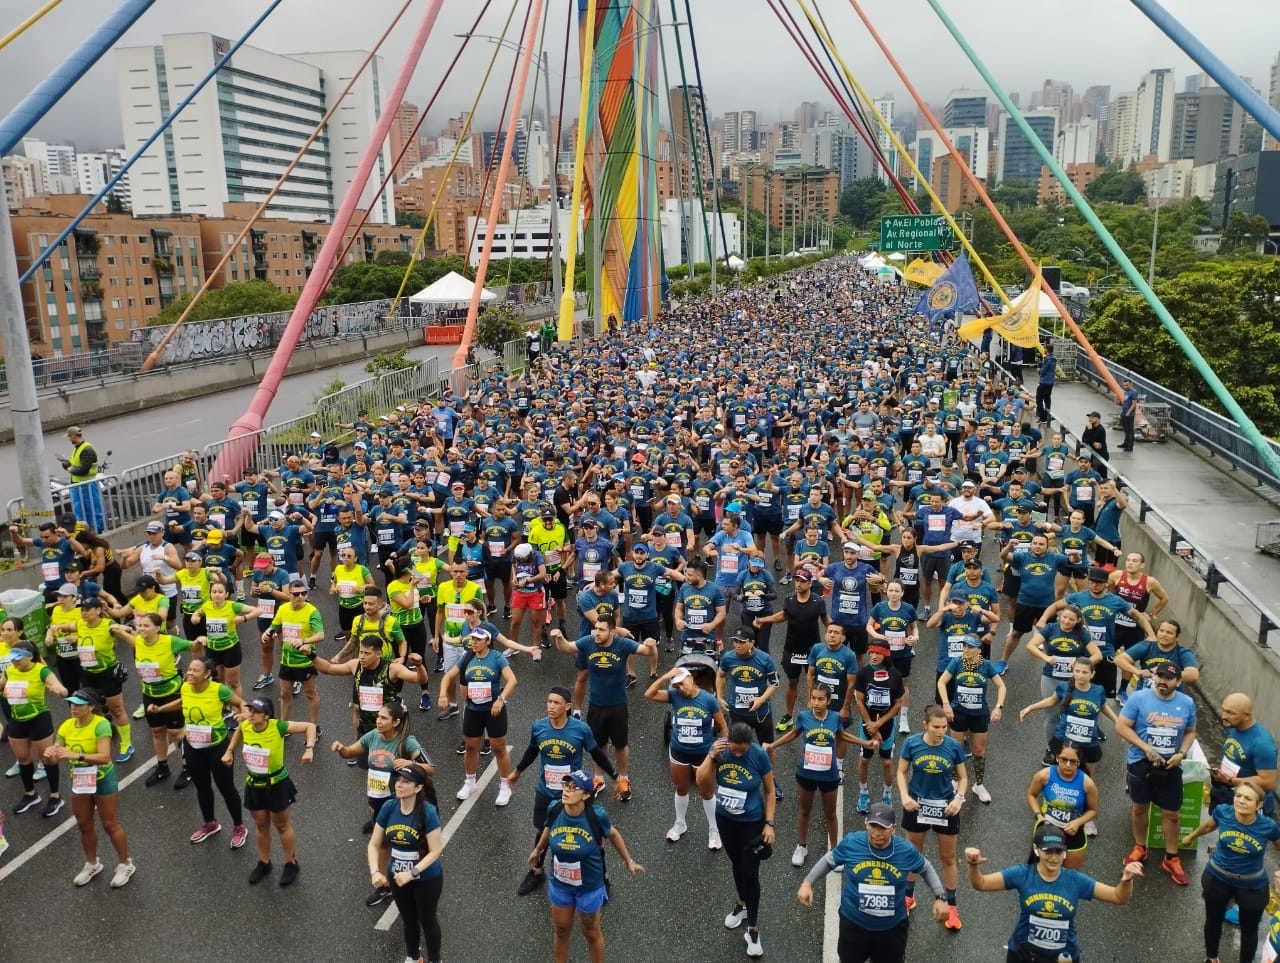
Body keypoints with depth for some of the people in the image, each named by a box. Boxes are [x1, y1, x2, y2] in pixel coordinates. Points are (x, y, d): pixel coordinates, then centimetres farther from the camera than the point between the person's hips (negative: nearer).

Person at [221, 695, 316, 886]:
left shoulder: (278, 727, -27)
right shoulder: (244, 726, -14)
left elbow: (310, 726, -21)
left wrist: (309, 749, -34)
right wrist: (229, 751, 5)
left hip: (276, 784, -4)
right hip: (253, 784, 4)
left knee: (281, 825, 13)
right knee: (261, 825, 21)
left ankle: (291, 864, 31)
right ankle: (264, 863, 40)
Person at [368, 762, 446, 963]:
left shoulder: (427, 812, -29)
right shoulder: (388, 807, -15)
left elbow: (435, 851, -25)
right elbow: (374, 844, -8)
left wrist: (412, 873, -33)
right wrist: (375, 871, -22)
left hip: (426, 878, -4)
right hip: (397, 877, 4)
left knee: (427, 920, 18)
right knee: (408, 920, 26)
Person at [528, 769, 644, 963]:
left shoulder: (596, 815, -30)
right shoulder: (554, 809, -22)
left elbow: (612, 834, -8)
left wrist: (629, 862, 3)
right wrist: (538, 849, 20)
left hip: (589, 887, -3)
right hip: (559, 885, 3)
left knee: (591, 934, 21)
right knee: (562, 930, 25)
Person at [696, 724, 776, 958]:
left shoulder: (759, 755, -24)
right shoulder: (719, 749, -18)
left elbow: (769, 791, -11)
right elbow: (702, 785, -18)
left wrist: (769, 824, -12)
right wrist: (711, 757, -31)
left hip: (752, 822, -3)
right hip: (725, 819, 3)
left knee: (750, 873, 2)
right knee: (736, 865, 23)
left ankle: (753, 929, 18)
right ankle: (742, 904, 48)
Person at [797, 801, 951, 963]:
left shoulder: (907, 850, -16)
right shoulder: (850, 843, -18)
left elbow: (926, 869, 5)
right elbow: (829, 861, 0)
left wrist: (939, 898, -2)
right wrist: (807, 883, -6)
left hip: (892, 927, 0)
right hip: (854, 923, 0)